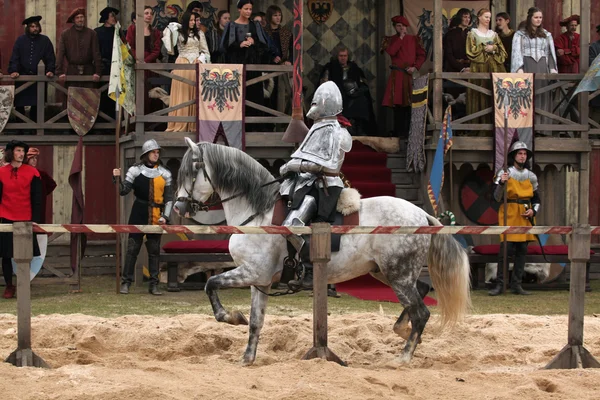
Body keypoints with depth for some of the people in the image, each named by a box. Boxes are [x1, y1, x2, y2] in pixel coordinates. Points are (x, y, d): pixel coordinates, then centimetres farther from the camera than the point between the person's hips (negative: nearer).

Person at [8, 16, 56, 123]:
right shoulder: (20, 40, 4)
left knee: (36, 104, 0)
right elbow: (14, 58, 0)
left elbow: (50, 58, 3)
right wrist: (13, 70, -15)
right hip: (22, 77, 0)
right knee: (19, 104, 0)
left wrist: (50, 70, -12)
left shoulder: (45, 40, 4)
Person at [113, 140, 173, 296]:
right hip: (139, 215, -2)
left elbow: (169, 198, 9)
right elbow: (124, 190, -5)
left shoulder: (165, 174, 8)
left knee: (154, 251, 5)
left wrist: (165, 216, -2)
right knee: (132, 249, -3)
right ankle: (126, 282, 0)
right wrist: (118, 179, -23)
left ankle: (154, 284, 8)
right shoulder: (135, 171, 1)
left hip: (156, 218, 2)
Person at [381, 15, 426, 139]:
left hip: (411, 75, 1)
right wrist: (400, 38, -4)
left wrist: (415, 67, -7)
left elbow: (421, 55, 9)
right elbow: (391, 52, -9)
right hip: (397, 76, -1)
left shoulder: (414, 39, 12)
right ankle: (400, 132, -2)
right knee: (398, 104, -5)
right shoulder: (390, 40, 11)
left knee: (410, 104, -6)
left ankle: (409, 131, -3)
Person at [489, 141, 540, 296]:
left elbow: (536, 199, 19)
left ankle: (516, 285, 10)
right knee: (506, 249, -12)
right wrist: (501, 183, -24)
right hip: (509, 215, -5)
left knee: (522, 250, 4)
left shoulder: (531, 176, 12)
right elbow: (497, 197, -8)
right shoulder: (504, 173, -2)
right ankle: (499, 285, -7)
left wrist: (533, 211, -1)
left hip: (525, 216, 5)